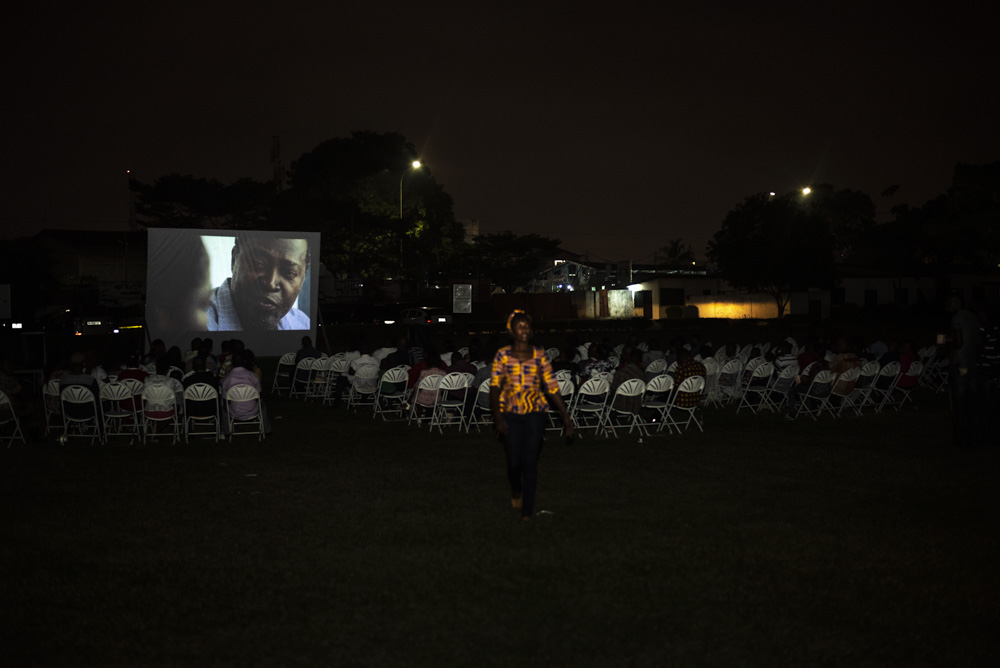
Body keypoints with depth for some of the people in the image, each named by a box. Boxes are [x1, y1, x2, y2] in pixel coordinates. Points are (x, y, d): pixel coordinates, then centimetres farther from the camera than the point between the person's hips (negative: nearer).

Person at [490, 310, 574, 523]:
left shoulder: (539, 356, 1)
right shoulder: (503, 355, -1)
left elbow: (553, 389, 3)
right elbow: (494, 387, -4)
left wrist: (567, 418, 2)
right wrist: (498, 418, -16)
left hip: (535, 414, 0)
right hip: (511, 414, 0)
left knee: (530, 461, -4)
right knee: (514, 461, 2)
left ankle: (527, 509, 6)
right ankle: (516, 491, 36)